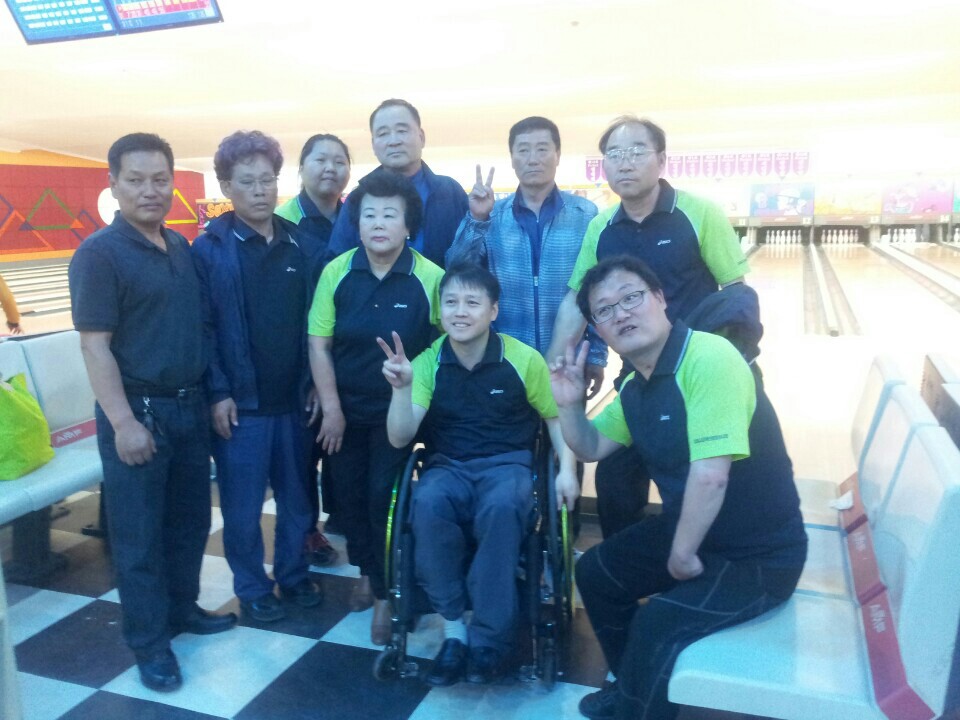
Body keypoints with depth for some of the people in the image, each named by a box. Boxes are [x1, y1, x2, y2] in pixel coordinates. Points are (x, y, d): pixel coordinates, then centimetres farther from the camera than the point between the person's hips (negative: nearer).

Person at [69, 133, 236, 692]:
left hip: (190, 405, 7)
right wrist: (123, 422, -18)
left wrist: (214, 393, 11)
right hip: (139, 410, -6)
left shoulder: (182, 247, 8)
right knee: (139, 531, 5)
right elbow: (95, 345, -15)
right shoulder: (99, 253, -11)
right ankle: (149, 641, 20)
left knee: (191, 518, 17)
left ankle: (183, 607, 36)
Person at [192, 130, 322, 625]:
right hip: (240, 401, -3)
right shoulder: (209, 248, -5)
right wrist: (218, 393, -11)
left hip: (293, 397, 3)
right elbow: (202, 327, -7)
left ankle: (294, 574, 33)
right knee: (243, 504, 8)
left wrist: (315, 382, 4)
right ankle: (252, 588, 27)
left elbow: (314, 319, 7)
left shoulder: (298, 243, 6)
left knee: (296, 495, 14)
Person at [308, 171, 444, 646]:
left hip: (399, 410, -3)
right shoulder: (337, 272, -7)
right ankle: (366, 571, 38)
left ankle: (386, 593, 18)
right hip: (345, 408, 3)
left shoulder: (430, 278, -16)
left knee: (385, 495, -2)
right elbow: (319, 342, -4)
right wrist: (330, 406, -7)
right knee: (348, 493, 14)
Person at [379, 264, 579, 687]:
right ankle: (454, 628, -17)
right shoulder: (427, 362, -3)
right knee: (428, 503, -33)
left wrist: (566, 469, -8)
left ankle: (488, 637, -18)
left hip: (508, 464, -1)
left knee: (500, 507, -36)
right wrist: (402, 388, -26)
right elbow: (400, 438, -9)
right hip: (448, 466, 2)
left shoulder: (523, 359, -6)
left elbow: (555, 416, 7)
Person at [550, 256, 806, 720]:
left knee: (658, 622, -24)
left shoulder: (708, 358, -27)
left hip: (760, 554, -9)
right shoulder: (635, 386, 1)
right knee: (594, 572, 13)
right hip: (690, 529, 9)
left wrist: (682, 555, -18)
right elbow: (591, 448, 13)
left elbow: (710, 476, -32)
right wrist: (569, 404, -7)